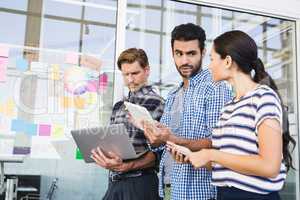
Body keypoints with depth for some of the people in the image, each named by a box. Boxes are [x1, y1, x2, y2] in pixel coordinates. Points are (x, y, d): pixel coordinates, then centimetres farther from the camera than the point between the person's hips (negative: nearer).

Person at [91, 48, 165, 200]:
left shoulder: (156, 103, -9)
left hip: (140, 182, -6)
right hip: (114, 181, 6)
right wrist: (98, 154, -2)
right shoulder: (119, 106, 13)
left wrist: (126, 166, -26)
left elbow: (157, 152, -15)